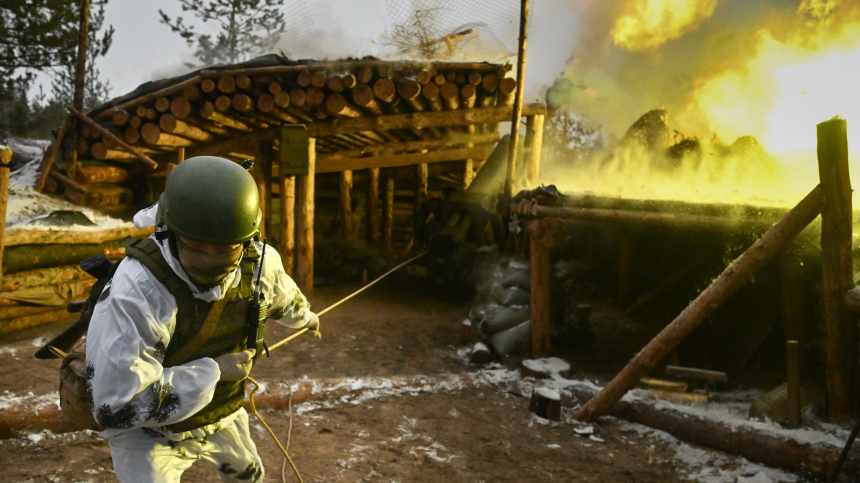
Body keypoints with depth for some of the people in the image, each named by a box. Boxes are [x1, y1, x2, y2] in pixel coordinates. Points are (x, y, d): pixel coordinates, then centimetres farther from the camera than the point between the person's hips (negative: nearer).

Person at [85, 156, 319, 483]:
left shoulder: (257, 262, -20)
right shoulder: (134, 293, -38)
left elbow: (282, 295, 5)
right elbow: (115, 406, -36)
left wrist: (304, 315, 27)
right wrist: (213, 371, -31)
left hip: (220, 414, 6)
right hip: (146, 428, -5)